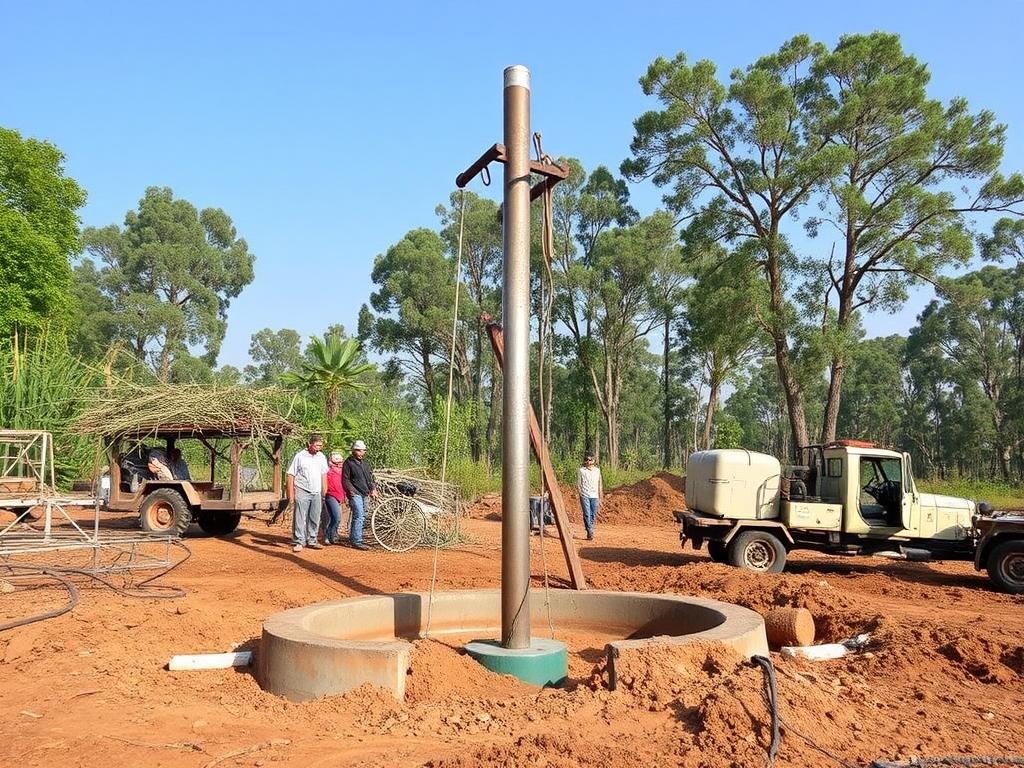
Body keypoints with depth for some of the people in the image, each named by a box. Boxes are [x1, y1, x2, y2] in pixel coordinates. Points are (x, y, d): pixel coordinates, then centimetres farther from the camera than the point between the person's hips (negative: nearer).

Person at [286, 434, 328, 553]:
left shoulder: (321, 457, 10)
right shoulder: (300, 456, -5)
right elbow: (291, 476, -4)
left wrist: (324, 493, 12)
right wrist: (291, 494, -8)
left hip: (316, 493, 5)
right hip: (302, 492, -5)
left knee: (315, 519, 8)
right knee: (300, 518, -6)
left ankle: (312, 541, 18)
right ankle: (298, 542, -1)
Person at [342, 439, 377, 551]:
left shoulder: (365, 462, 18)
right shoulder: (348, 463, -4)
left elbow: (371, 477, 23)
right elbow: (345, 480, -7)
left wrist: (373, 489, 11)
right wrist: (352, 491, -16)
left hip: (365, 494, 8)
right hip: (355, 494, -8)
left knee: (362, 516, 11)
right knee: (359, 516, -16)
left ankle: (352, 538, 22)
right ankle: (357, 541, -16)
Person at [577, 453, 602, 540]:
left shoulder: (597, 470, 11)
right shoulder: (581, 471, 2)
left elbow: (600, 485, 15)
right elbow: (578, 485, 4)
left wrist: (600, 497, 12)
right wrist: (580, 495, -3)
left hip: (594, 496, 3)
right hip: (585, 496, -3)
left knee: (593, 515, 5)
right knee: (587, 514, -9)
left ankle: (590, 531, 19)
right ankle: (590, 533, -9)